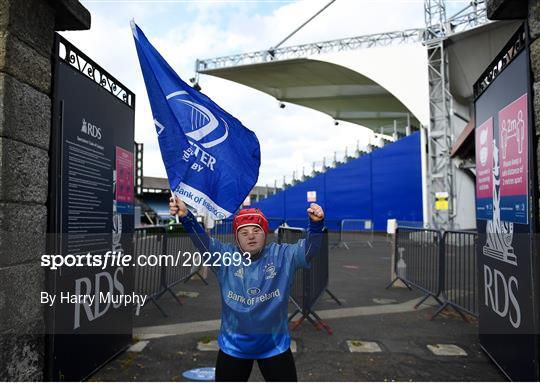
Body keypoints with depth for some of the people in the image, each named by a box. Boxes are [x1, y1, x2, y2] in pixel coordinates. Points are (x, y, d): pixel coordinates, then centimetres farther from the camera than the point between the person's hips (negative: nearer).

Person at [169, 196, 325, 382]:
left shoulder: (283, 255, -7)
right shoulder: (225, 256, -6)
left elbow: (308, 248, -20)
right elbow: (202, 240, -19)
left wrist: (316, 223, -40)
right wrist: (185, 217, -37)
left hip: (275, 346, 0)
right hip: (233, 346, 1)